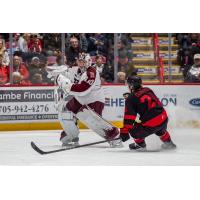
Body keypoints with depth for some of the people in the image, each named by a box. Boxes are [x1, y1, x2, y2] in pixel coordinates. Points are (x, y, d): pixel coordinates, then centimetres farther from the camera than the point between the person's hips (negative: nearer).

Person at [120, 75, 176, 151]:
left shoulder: (131, 99, -5)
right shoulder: (148, 91, 10)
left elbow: (129, 117, -8)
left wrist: (124, 132, -4)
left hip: (151, 125, -6)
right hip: (164, 119, 7)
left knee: (133, 130, 14)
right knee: (159, 129, 39)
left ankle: (140, 145, 26)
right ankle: (168, 143, 48)